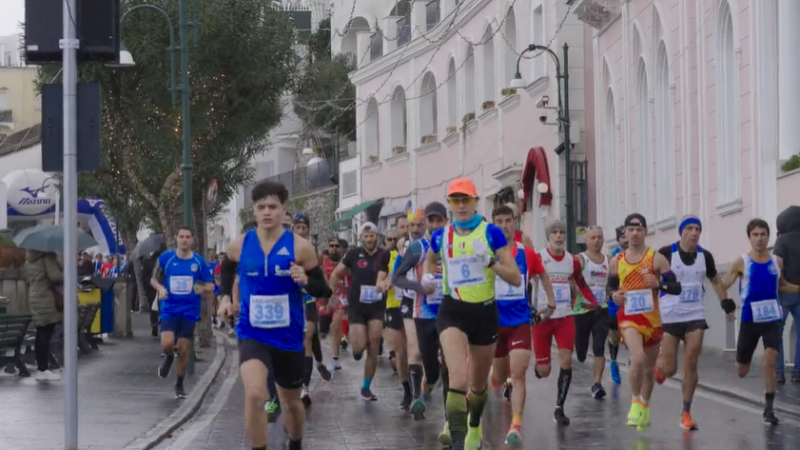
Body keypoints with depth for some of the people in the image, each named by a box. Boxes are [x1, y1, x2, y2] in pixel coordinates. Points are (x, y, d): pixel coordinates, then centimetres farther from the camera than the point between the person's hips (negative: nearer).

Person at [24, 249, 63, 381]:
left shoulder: (29, 259, 16)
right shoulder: (48, 255, -9)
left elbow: (27, 279, 20)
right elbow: (54, 276, -16)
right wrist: (67, 277, 0)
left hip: (34, 298, 8)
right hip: (46, 299, -8)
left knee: (41, 334, 10)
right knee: (46, 334, -8)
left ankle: (41, 369, 10)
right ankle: (44, 370, -10)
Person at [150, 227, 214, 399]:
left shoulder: (199, 261, 0)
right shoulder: (165, 258, -2)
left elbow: (210, 286, 5)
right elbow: (154, 279, 9)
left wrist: (203, 289, -18)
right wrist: (160, 288, -12)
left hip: (189, 311, 1)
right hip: (169, 309, -1)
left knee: (184, 351, 3)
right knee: (167, 344, -20)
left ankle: (179, 384, 23)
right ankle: (168, 358, 17)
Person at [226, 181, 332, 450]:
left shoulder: (300, 247, -9)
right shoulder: (240, 246, -3)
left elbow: (323, 292, -5)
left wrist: (306, 281, -24)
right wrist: (232, 298, 10)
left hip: (288, 335, 1)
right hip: (252, 333, -1)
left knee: (291, 401, 19)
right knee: (254, 395, -26)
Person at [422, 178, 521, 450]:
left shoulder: (491, 233, -6)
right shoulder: (441, 237, 1)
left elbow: (516, 279, -10)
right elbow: (430, 259, 25)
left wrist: (491, 262, -25)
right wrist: (427, 276, 4)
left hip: (485, 313, 1)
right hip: (453, 312, 0)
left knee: (478, 384, 18)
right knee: (458, 378, -23)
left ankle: (474, 426, 48)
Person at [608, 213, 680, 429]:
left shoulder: (656, 258, -3)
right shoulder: (616, 261, 5)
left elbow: (676, 288, -5)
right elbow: (611, 286, 19)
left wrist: (658, 284, -24)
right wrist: (614, 295, -4)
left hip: (652, 318, 1)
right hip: (629, 317, -1)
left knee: (649, 367, 13)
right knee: (638, 358, -25)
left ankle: (644, 408, 33)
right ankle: (635, 402, -6)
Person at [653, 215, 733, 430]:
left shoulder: (704, 256, 4)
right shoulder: (666, 253, -9)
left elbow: (715, 280, 20)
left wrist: (726, 303, 14)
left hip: (695, 317, 3)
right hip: (669, 316, -3)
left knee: (691, 365, -5)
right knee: (669, 369, -2)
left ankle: (686, 412, 5)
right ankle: (658, 365, 36)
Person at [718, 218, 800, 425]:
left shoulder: (777, 261, 3)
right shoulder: (741, 263, -7)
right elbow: (723, 285, -6)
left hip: (772, 319, 1)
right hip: (750, 320, -1)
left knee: (770, 361, -16)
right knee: (742, 371, 8)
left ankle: (769, 408, -6)